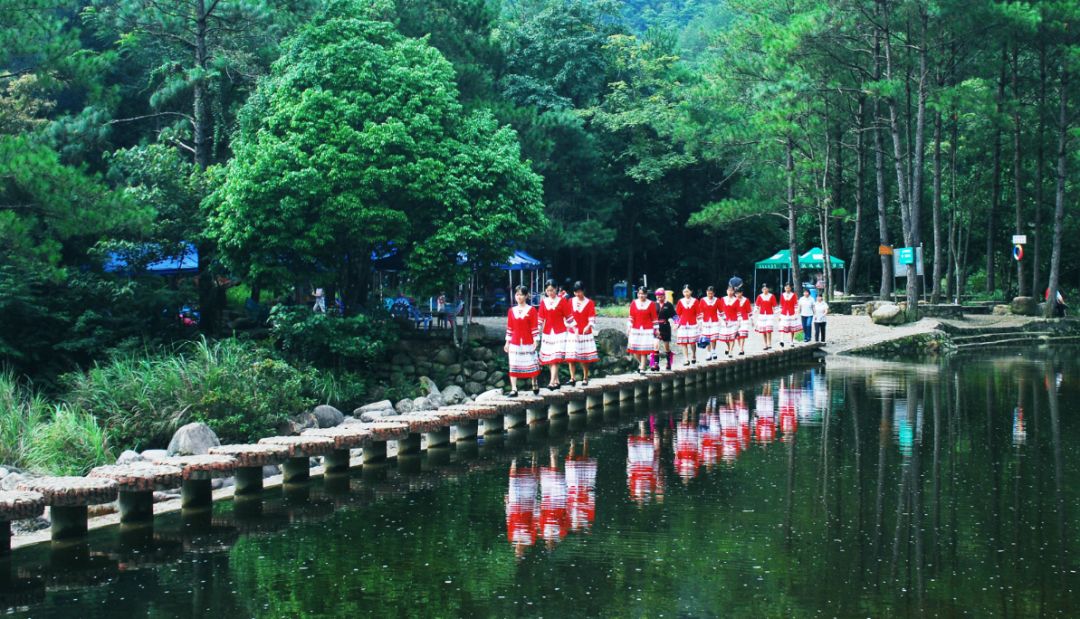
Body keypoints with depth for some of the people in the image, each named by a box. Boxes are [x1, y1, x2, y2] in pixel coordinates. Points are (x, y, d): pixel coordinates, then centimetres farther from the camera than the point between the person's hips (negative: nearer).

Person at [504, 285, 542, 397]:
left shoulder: (531, 310, -3)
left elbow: (535, 327, -4)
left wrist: (535, 341, -8)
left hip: (528, 343, -3)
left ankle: (535, 386, 26)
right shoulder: (511, 311, 7)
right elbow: (509, 328, 9)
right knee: (513, 366, -3)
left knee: (531, 364, 7)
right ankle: (513, 389, -2)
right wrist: (507, 342, 7)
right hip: (514, 343, 3)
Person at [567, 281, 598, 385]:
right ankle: (572, 378, -5)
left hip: (585, 333, -2)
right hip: (573, 333, 2)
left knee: (585, 357, 4)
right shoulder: (571, 301, 5)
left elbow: (592, 318, -8)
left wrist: (588, 326, -26)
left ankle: (585, 378, 14)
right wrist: (572, 326, 0)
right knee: (571, 357, -7)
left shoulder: (589, 303, -3)